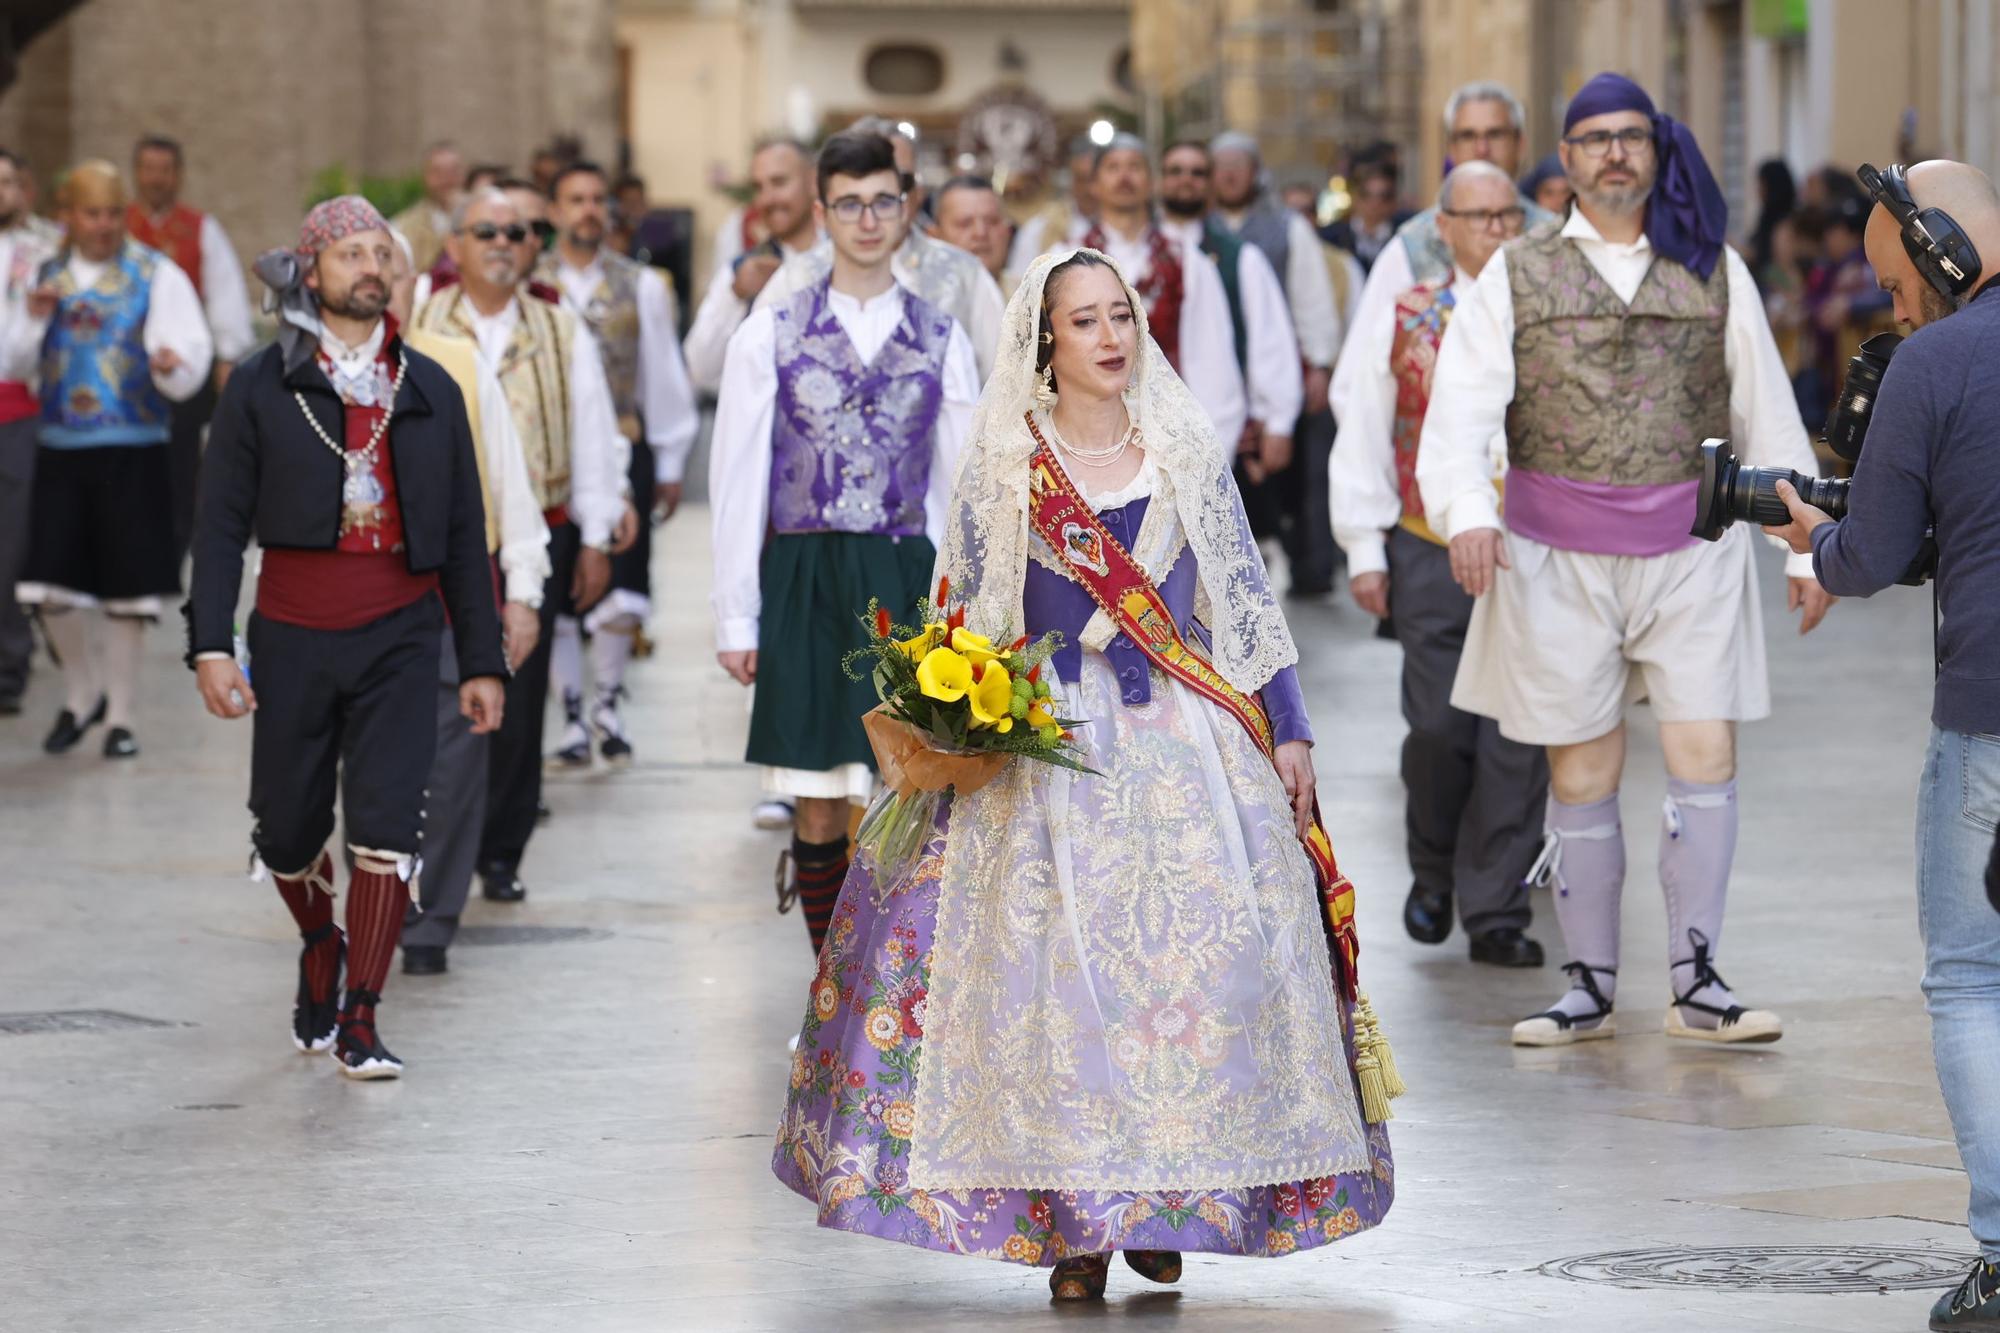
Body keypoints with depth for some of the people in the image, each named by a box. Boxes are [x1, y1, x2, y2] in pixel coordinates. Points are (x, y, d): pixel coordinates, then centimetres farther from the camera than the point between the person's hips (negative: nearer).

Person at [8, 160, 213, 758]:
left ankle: (121, 715, 13)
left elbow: (193, 357, -8)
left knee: (127, 583, 0)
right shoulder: (45, 277, 11)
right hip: (59, 449, 3)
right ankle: (82, 695, 24)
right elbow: (16, 366, 12)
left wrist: (172, 365, -31)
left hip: (134, 450, -3)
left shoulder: (157, 275, -1)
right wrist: (34, 320, -7)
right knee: (52, 584, 0)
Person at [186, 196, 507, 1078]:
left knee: (386, 822, -12)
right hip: (294, 633, 0)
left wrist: (481, 660, 8)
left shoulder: (428, 390, 9)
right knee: (289, 828, 8)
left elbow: (464, 533, 12)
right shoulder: (262, 388, 2)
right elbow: (221, 524, 0)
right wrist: (211, 644, -10)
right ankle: (320, 947, 39)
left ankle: (359, 1023, -7)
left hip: (398, 634, 0)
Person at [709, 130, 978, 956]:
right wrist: (736, 616, 0)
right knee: (818, 806, 3)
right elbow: (739, 482, 4)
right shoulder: (770, 336, 4)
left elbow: (964, 486, 8)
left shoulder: (940, 342, 7)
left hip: (906, 582, 0)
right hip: (805, 585, 0)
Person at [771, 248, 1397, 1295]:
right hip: (1054, 755, -2)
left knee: (1199, 960, -5)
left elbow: (1245, 600, 11)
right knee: (1059, 971, -6)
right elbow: (969, 621, 6)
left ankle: (1164, 1204, 6)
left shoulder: (1188, 453, 8)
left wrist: (1287, 731, 6)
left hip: (1189, 746, 2)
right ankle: (1073, 1220, 0)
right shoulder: (1001, 465, 3)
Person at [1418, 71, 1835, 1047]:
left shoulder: (1713, 271, 8)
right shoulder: (1515, 276, 4)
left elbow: (1768, 415, 11)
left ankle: (1696, 983, -2)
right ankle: (1590, 988, 14)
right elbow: (1461, 407, -7)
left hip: (1692, 552, 1)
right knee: (1582, 776, 4)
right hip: (1558, 557, 0)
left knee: (1706, 757, -8)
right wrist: (1467, 511, -26)